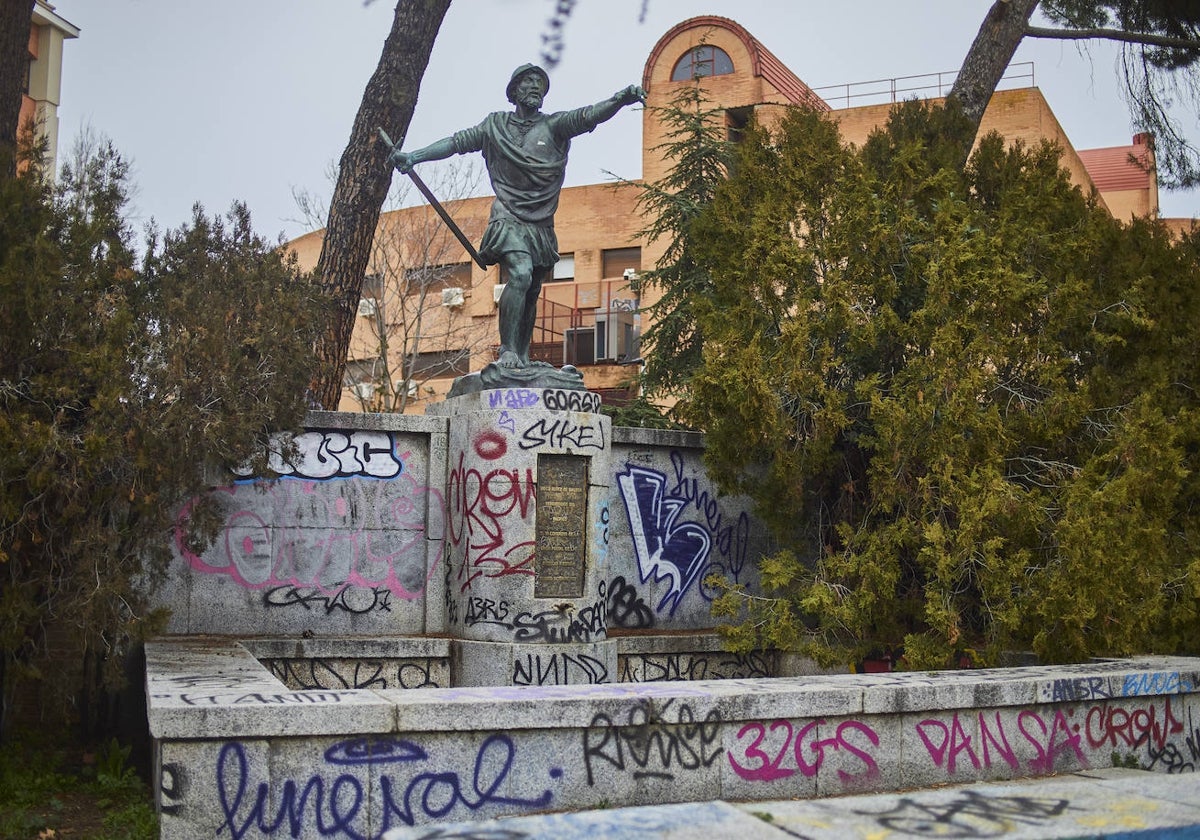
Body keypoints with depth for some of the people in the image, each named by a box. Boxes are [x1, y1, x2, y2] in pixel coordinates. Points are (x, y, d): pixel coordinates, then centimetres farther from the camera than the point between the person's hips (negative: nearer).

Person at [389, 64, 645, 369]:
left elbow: (589, 115, -12)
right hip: (509, 219, -3)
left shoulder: (554, 125, 4)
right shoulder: (496, 124, 7)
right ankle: (507, 352, -23)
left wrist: (621, 99, -30)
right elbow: (458, 141, 6)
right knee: (520, 275, -25)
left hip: (542, 226, 3)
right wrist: (414, 156, -1)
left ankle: (523, 357, 18)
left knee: (531, 294, 8)